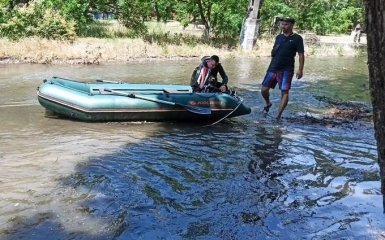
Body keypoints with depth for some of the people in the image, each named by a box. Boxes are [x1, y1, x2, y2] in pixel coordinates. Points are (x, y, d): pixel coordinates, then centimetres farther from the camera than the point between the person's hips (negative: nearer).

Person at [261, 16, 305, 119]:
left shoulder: (297, 38, -3)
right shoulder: (278, 37, 12)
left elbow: (301, 55, -6)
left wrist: (300, 69, -13)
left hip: (286, 70, -5)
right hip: (273, 68, 5)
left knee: (284, 92, -7)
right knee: (264, 89, 4)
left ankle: (278, 116, -3)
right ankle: (268, 103, 34)